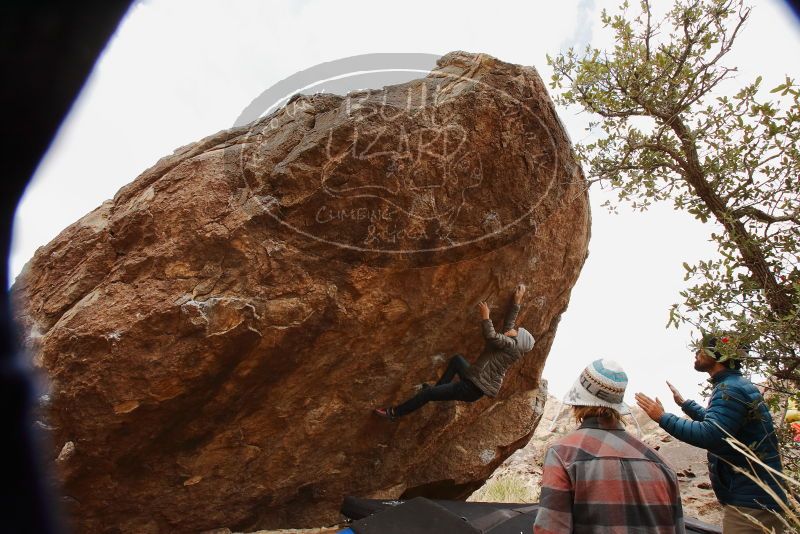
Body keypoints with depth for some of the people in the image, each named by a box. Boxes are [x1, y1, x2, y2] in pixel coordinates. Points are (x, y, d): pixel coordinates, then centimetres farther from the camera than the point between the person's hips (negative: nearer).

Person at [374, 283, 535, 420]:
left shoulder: (512, 345, -14)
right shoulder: (508, 344, 12)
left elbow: (491, 336, -29)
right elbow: (509, 322, 19)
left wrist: (485, 317, -19)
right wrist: (517, 302, 18)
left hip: (474, 388, -10)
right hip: (474, 380, 10)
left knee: (428, 393, -5)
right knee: (456, 359, 35)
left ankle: (395, 412, 10)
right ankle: (437, 389, 34)